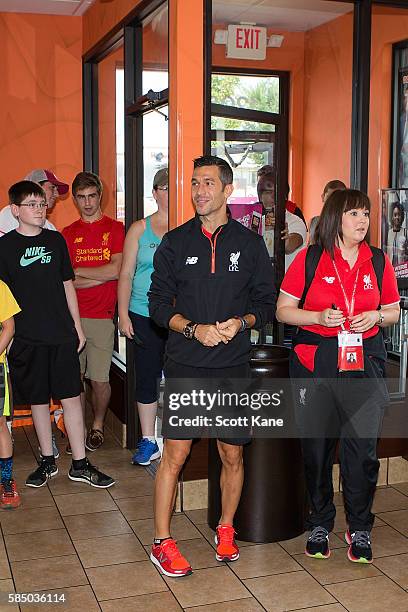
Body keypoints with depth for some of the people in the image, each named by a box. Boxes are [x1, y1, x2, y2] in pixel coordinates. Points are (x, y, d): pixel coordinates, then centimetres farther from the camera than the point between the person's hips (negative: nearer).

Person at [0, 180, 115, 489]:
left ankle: (80, 464, 11)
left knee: (72, 398, 2)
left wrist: (77, 327, 10)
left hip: (63, 336, 2)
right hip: (27, 339, -2)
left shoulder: (56, 240, 7)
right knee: (38, 400, 8)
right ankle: (47, 461, 23)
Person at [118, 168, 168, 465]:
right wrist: (123, 314, 1)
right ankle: (148, 442, 18)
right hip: (144, 316, 1)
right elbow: (126, 274, 7)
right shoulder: (139, 229, 6)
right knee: (146, 378, 5)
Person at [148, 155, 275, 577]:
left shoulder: (249, 244, 4)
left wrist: (241, 322, -13)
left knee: (232, 455, 10)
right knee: (175, 454, -1)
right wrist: (195, 329, -14)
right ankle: (162, 543, 14)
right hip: (185, 367, -1)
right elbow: (158, 303, 2)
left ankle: (226, 530, 31)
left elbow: (266, 302, 8)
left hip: (233, 367, 1)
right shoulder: (175, 242, 3)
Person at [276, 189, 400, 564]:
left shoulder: (378, 261, 5)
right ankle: (320, 524, 27)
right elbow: (283, 310, 1)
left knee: (363, 448, 1)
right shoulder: (309, 259, -2)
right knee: (316, 447, 8)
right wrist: (319, 317, -15)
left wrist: (375, 316, -7)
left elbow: (393, 311, 15)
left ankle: (360, 529, 20)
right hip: (314, 364, -1)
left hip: (364, 364, 1)